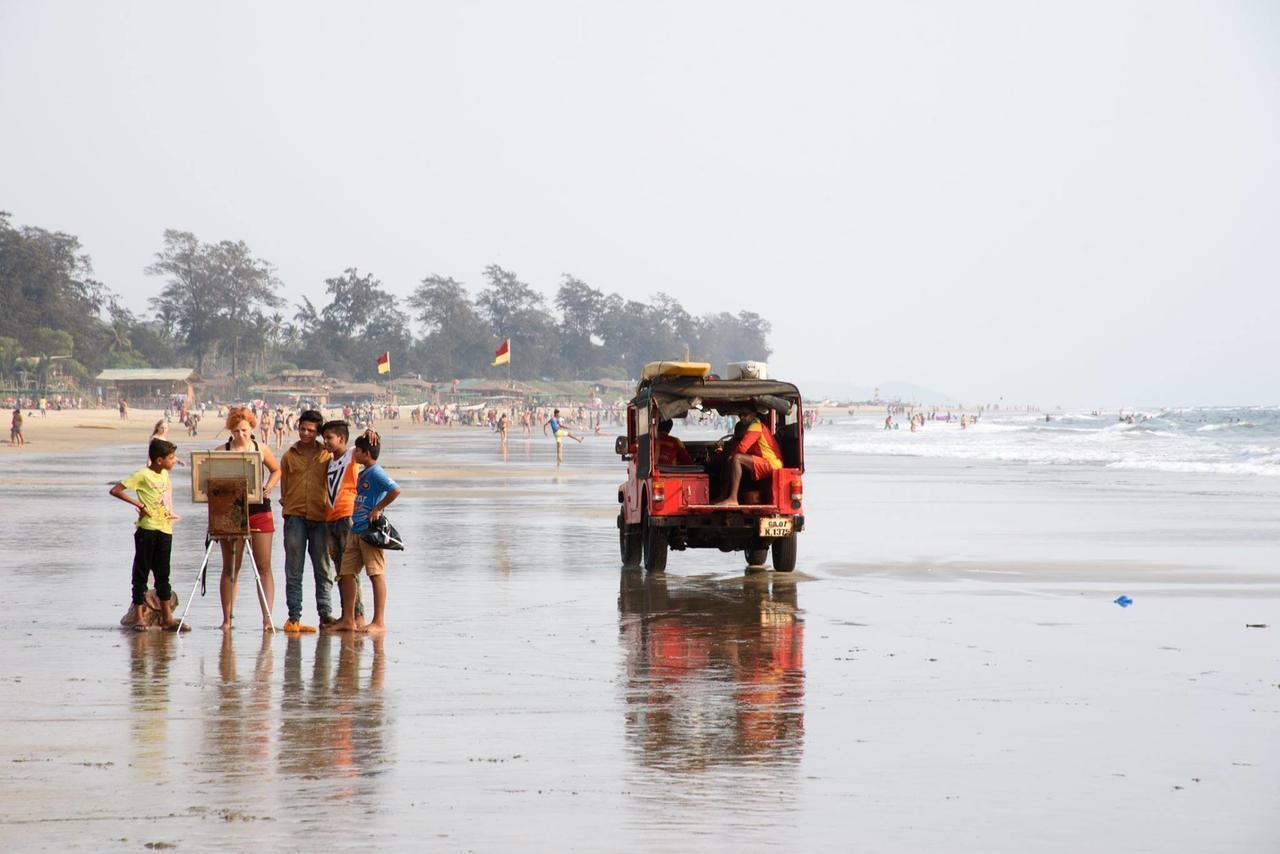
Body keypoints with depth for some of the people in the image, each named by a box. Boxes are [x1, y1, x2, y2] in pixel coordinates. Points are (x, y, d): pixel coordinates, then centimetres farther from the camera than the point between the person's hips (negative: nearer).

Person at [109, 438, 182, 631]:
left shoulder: (164, 474, 12)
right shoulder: (142, 474, -9)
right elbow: (115, 490, -13)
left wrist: (170, 514, 9)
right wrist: (138, 503, -17)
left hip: (165, 529, 7)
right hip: (147, 529, -7)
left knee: (163, 574, 9)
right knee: (141, 573, 0)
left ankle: (167, 618, 10)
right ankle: (139, 617, 3)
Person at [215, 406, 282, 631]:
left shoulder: (261, 449, 4)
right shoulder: (221, 452, 0)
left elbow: (276, 470, 19)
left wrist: (268, 488, 3)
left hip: (259, 511, 1)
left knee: (264, 566, -3)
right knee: (230, 568, 4)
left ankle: (267, 618, -5)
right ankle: (226, 619, 9)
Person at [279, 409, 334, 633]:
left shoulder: (327, 455, 7)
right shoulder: (289, 456, 9)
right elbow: (283, 487, 14)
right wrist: (286, 507, 6)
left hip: (320, 516, 0)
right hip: (295, 515, 0)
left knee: (323, 568, 4)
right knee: (294, 570, -2)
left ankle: (325, 614, 8)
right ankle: (294, 617, -2)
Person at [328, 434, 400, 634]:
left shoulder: (376, 473, -11)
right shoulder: (362, 474, 17)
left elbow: (396, 490, -23)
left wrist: (378, 509, -16)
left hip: (371, 530, -10)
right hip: (356, 530, 10)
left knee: (376, 574, -7)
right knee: (347, 573, 8)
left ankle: (379, 621, -6)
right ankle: (348, 619, 13)